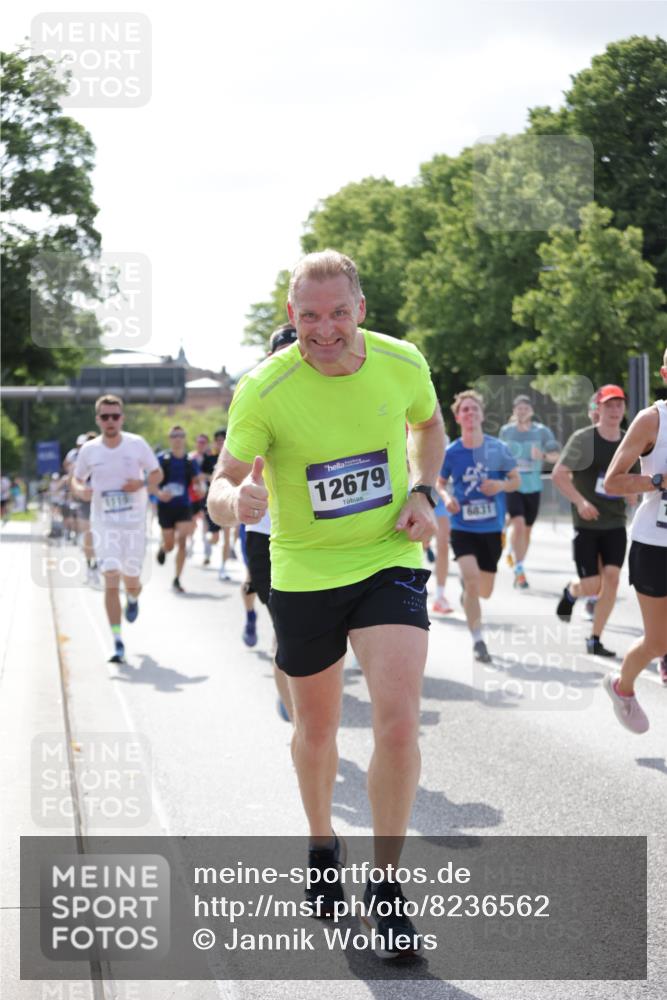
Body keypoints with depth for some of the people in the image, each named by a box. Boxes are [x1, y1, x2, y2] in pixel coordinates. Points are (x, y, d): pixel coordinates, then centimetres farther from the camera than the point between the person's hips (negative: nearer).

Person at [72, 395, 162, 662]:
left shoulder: (137, 444, -4)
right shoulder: (89, 450, -2)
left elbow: (157, 473, 6)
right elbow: (76, 479, 11)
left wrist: (143, 484, -15)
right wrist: (80, 491, -12)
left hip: (134, 522, 1)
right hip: (103, 523, -1)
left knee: (131, 581, 8)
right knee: (111, 580, -12)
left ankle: (133, 599, 48)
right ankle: (117, 643, -11)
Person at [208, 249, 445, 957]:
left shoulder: (401, 362, -8)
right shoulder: (264, 390, -17)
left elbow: (428, 425, 15)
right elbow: (221, 488, -14)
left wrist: (422, 493, -2)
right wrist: (237, 503, -38)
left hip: (391, 561, 1)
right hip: (304, 575, 0)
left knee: (398, 721, -16)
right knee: (315, 729, 15)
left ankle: (385, 884, 0)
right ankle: (322, 847, 44)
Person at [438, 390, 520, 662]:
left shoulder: (498, 448, -6)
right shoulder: (451, 452, -5)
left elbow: (516, 479, 6)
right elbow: (439, 484, 9)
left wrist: (501, 485, -16)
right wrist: (446, 499, -12)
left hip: (492, 528, 2)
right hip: (463, 527, -1)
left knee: (484, 591, 11)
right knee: (472, 578, -22)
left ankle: (465, 584, 50)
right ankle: (478, 640, -11)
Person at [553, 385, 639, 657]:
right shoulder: (583, 439, -9)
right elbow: (558, 474, -11)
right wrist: (580, 501, -22)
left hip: (615, 524, 4)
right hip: (587, 523, -4)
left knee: (611, 577, -7)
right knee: (592, 586, -6)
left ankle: (595, 640, 4)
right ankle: (570, 592, 32)